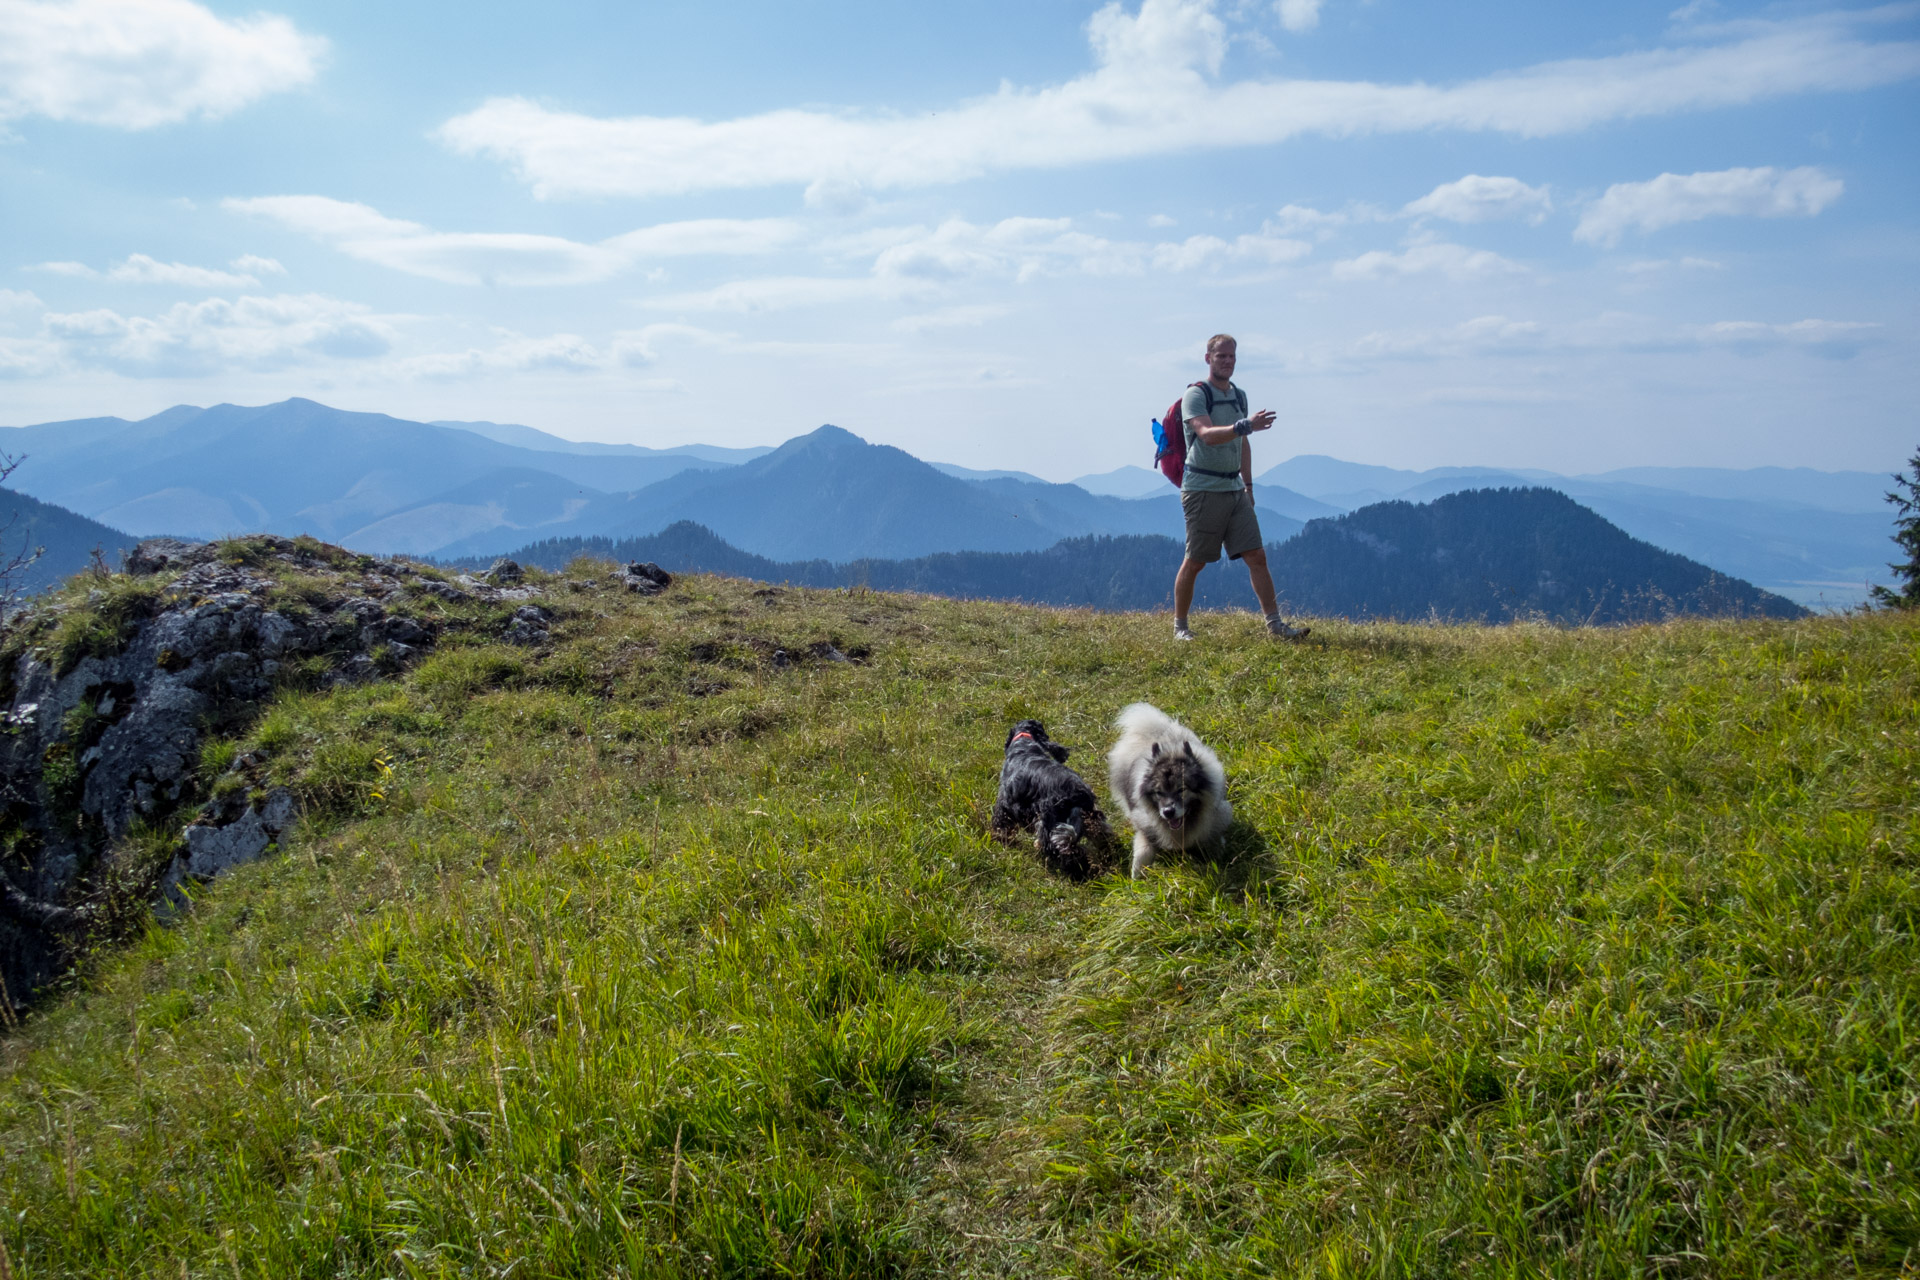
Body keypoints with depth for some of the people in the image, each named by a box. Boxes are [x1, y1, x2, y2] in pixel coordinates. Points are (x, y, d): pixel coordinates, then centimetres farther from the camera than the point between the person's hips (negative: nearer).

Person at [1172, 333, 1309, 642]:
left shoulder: (1239, 395, 15)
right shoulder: (1196, 395, -9)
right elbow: (1207, 434, -26)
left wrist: (1248, 484, 20)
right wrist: (1246, 425, -39)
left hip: (1234, 490, 6)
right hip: (1203, 490, -6)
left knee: (1256, 556, -1)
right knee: (1195, 562, 0)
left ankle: (1275, 624, 0)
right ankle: (1179, 626, 13)